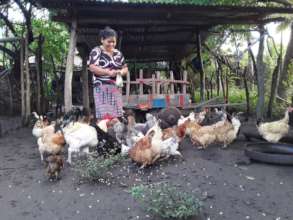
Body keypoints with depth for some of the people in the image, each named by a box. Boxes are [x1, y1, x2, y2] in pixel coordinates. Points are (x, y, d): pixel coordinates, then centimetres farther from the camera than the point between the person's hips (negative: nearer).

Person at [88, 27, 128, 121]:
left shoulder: (118, 53, 15)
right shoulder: (96, 51, -1)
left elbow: (125, 68, 19)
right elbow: (92, 67, -12)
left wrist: (121, 72, -5)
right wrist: (108, 72, -20)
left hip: (116, 87, 5)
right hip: (101, 87, -5)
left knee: (116, 115, 5)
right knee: (104, 115, -10)